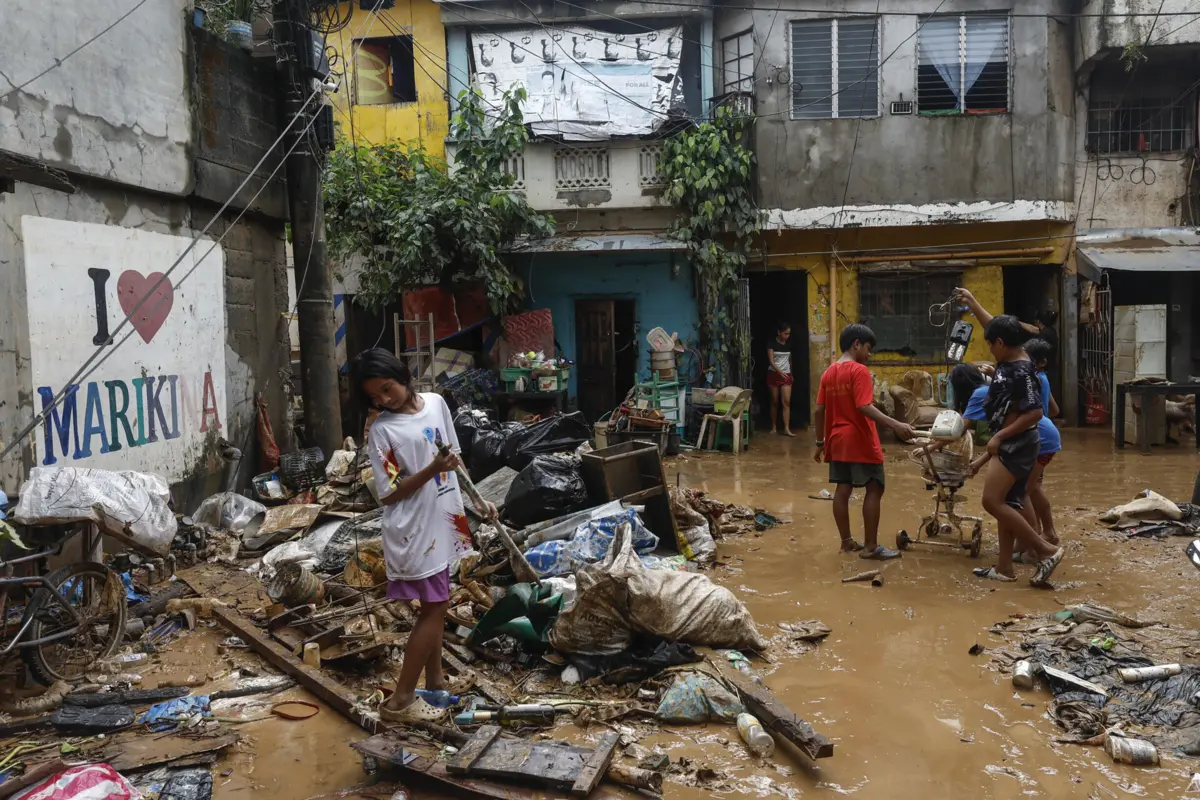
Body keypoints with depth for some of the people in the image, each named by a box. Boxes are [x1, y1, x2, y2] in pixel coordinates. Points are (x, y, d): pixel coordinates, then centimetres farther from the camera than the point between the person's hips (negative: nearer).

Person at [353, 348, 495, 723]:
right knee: (434, 608, -3)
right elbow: (388, 495, -16)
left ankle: (435, 678, 33)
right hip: (414, 529, -7)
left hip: (442, 520, 7)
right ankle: (400, 700, 6)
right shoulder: (381, 430, -15)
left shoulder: (436, 403, 3)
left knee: (436, 605, 17)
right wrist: (431, 470, -26)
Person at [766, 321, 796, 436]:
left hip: (786, 375, 3)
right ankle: (773, 427, 15)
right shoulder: (772, 344, -7)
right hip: (774, 375, -3)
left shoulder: (789, 344, 7)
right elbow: (771, 361, -15)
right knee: (775, 402, 4)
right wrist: (780, 372, -27)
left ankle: (787, 429, -12)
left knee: (786, 402, -8)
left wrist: (791, 374, 20)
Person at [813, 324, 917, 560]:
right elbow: (865, 408, -23)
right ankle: (871, 546, -1)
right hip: (860, 442, -8)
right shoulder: (859, 371, -13)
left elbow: (819, 411, 9)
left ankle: (846, 541, 16)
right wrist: (896, 425, -29)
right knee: (874, 489, -1)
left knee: (843, 489, 10)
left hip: (838, 442, 8)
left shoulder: (828, 373, 9)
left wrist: (820, 443, 16)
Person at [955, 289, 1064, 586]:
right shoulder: (1010, 360, 5)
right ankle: (1004, 566, 19)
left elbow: (1035, 413, -26)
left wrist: (1000, 436, -23)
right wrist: (972, 302, 26)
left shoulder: (1021, 372, -22)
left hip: (1017, 446, -10)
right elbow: (995, 326, 22)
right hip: (1011, 445, 10)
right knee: (1007, 504, 12)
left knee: (992, 501, -11)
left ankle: (1046, 551, -6)